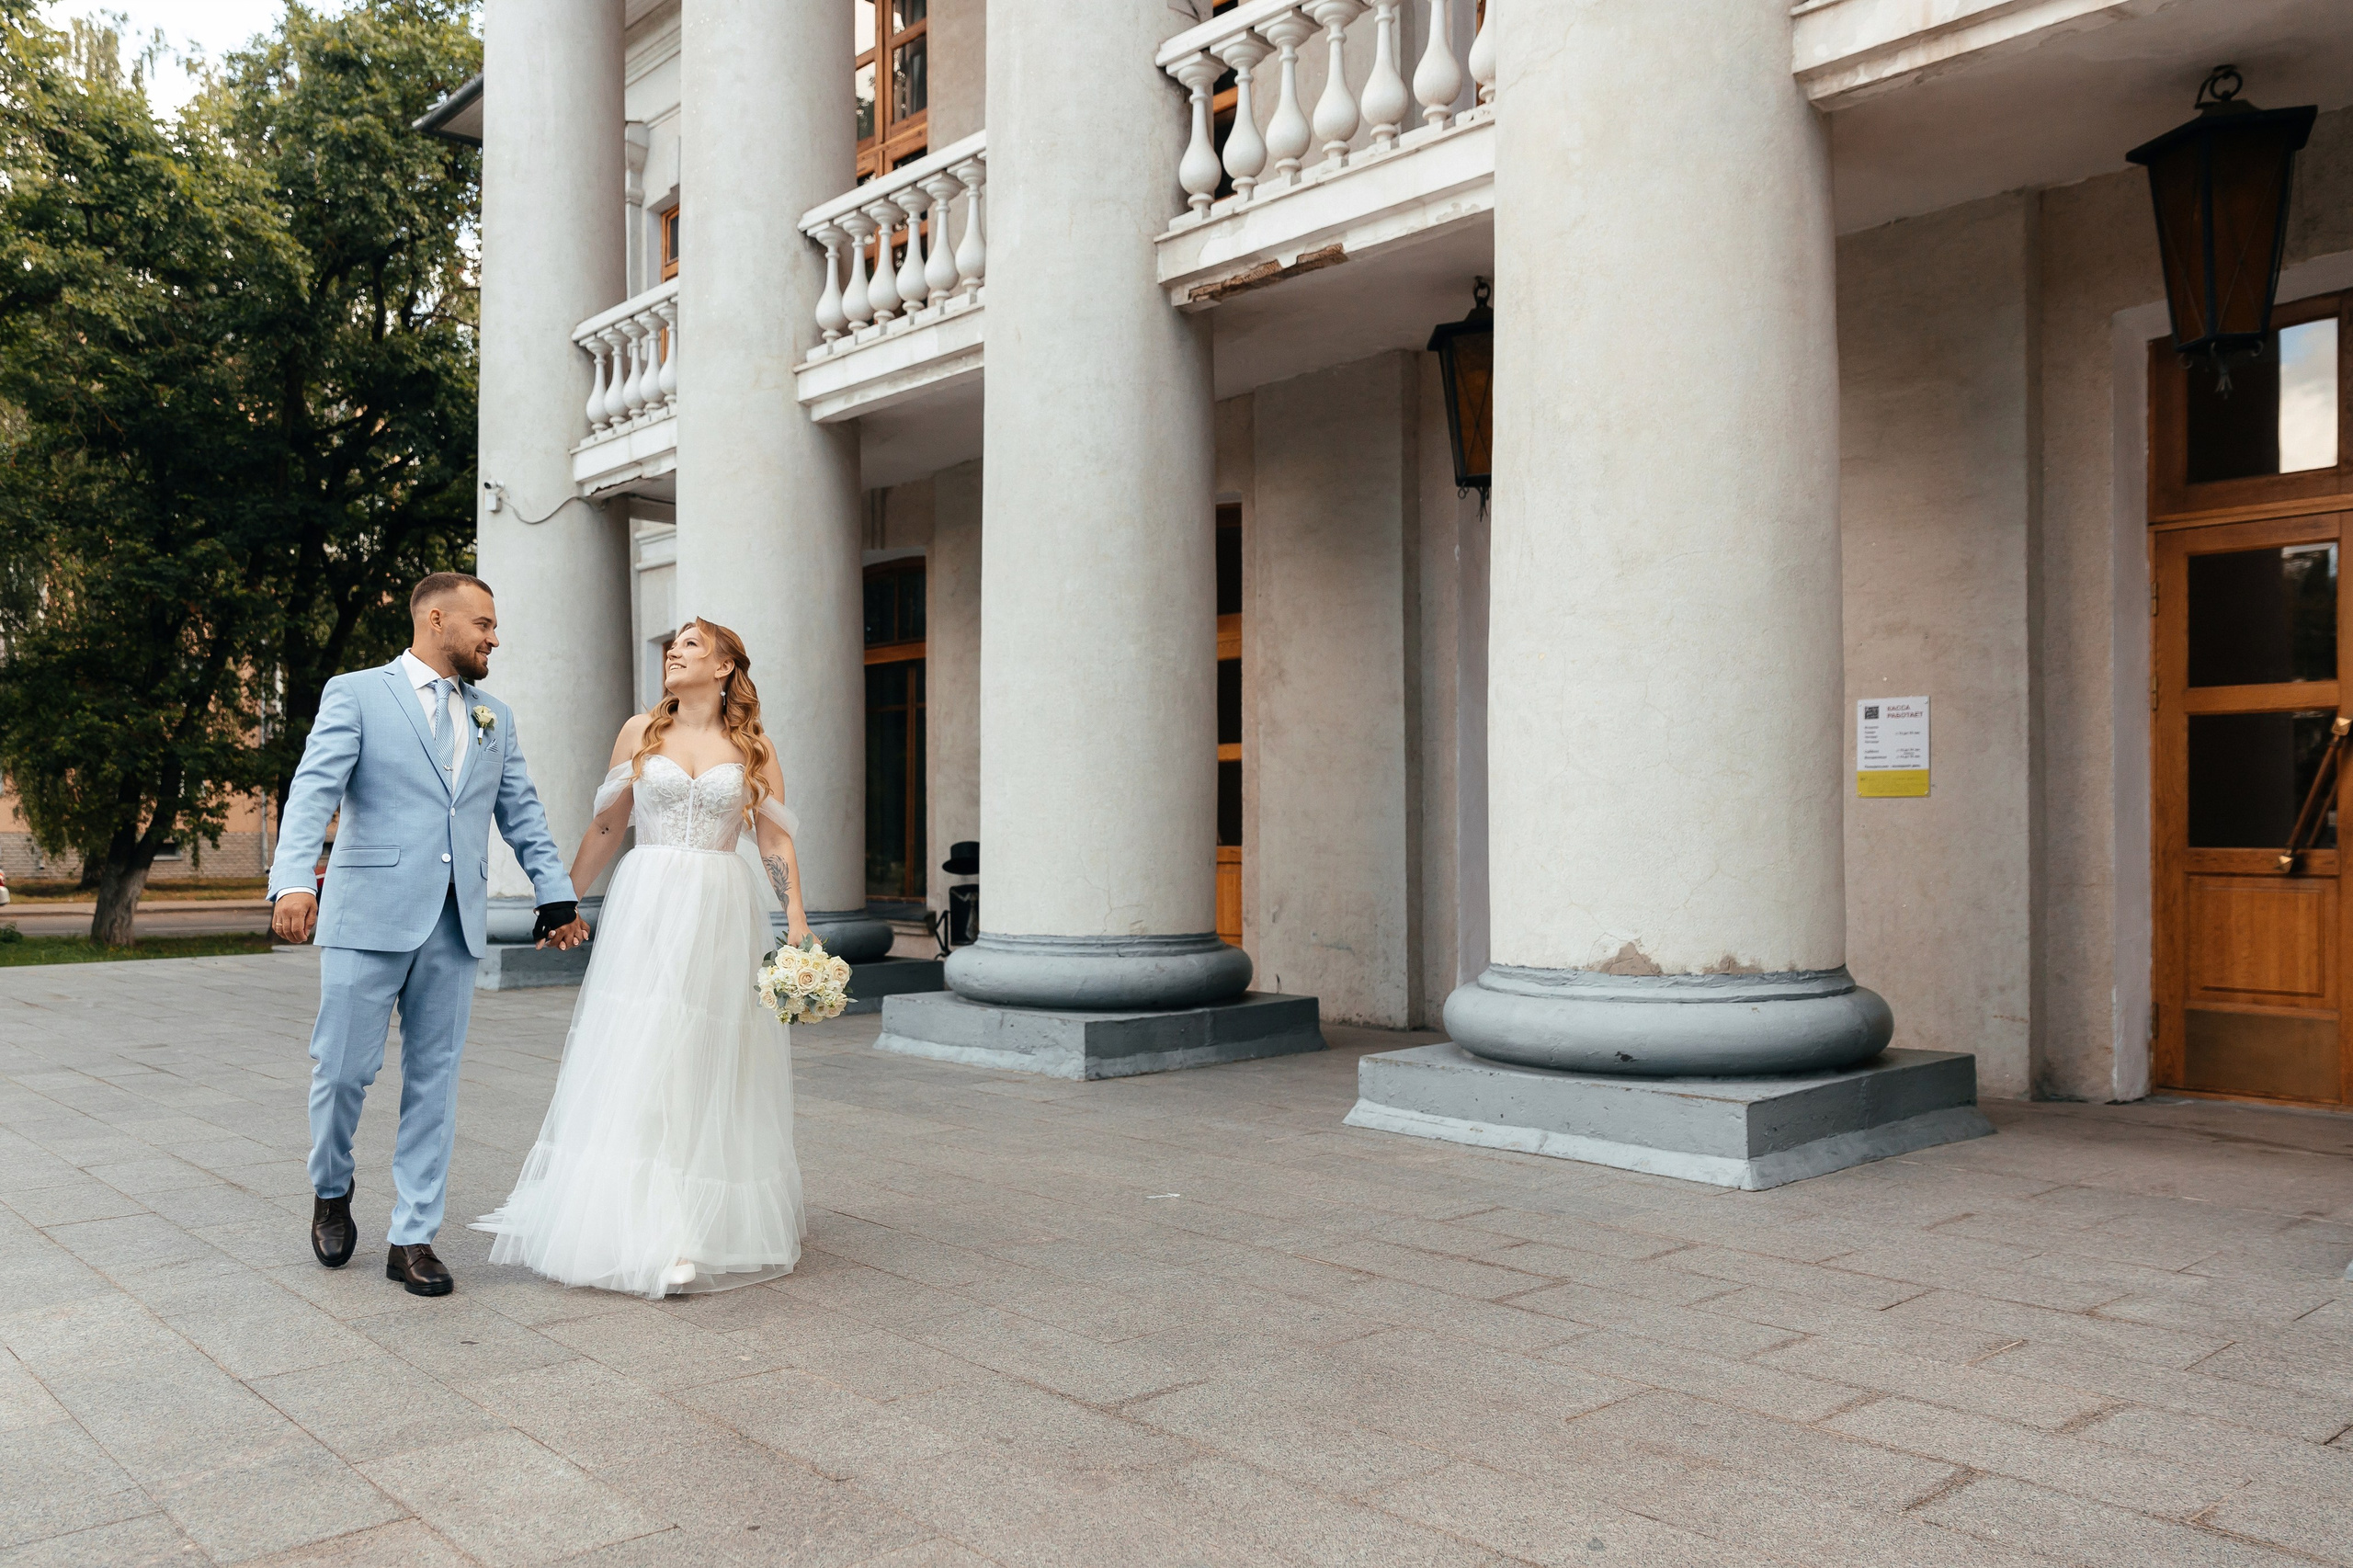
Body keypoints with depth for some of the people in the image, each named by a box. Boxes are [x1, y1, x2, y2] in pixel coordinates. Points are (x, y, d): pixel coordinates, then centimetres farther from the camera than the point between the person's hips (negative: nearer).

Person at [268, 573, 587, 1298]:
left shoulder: (494, 717, 18)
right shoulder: (355, 694, 2)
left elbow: (523, 814, 18)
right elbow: (313, 791, -11)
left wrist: (558, 895, 13)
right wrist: (294, 881, -25)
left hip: (454, 926, 4)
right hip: (369, 916, -4)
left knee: (434, 1081, 5)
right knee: (344, 1068, 1)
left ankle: (412, 1238, 14)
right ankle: (330, 1190, 30)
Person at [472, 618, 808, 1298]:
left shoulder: (753, 747, 6)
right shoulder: (641, 732, 9)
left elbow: (777, 842, 3)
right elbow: (606, 826, 13)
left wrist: (798, 928, -4)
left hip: (722, 917, 0)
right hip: (645, 910, 1)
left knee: (711, 1069, 2)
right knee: (638, 1063, -5)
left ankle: (716, 1220, 10)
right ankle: (652, 1235, -2)